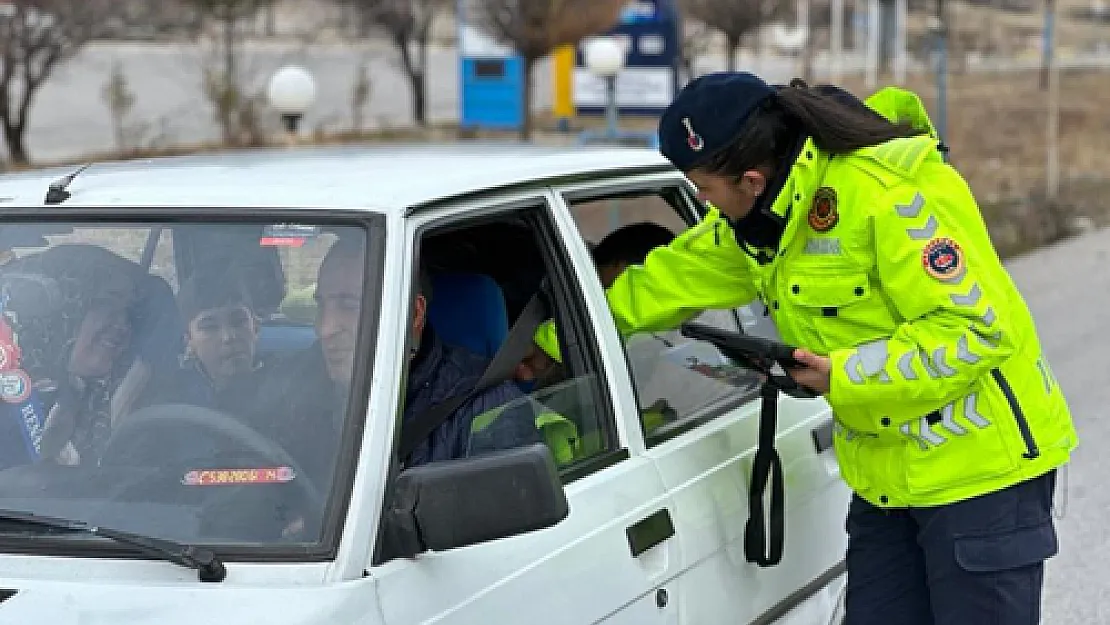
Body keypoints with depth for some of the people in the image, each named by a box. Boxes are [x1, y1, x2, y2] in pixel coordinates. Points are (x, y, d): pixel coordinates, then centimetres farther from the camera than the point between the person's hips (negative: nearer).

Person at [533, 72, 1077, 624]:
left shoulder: (888, 190, -24)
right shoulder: (759, 212, 4)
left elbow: (978, 327, -26)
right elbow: (664, 283, 17)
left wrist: (847, 377, -24)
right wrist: (555, 338, 20)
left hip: (981, 471, -8)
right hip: (887, 477, 9)